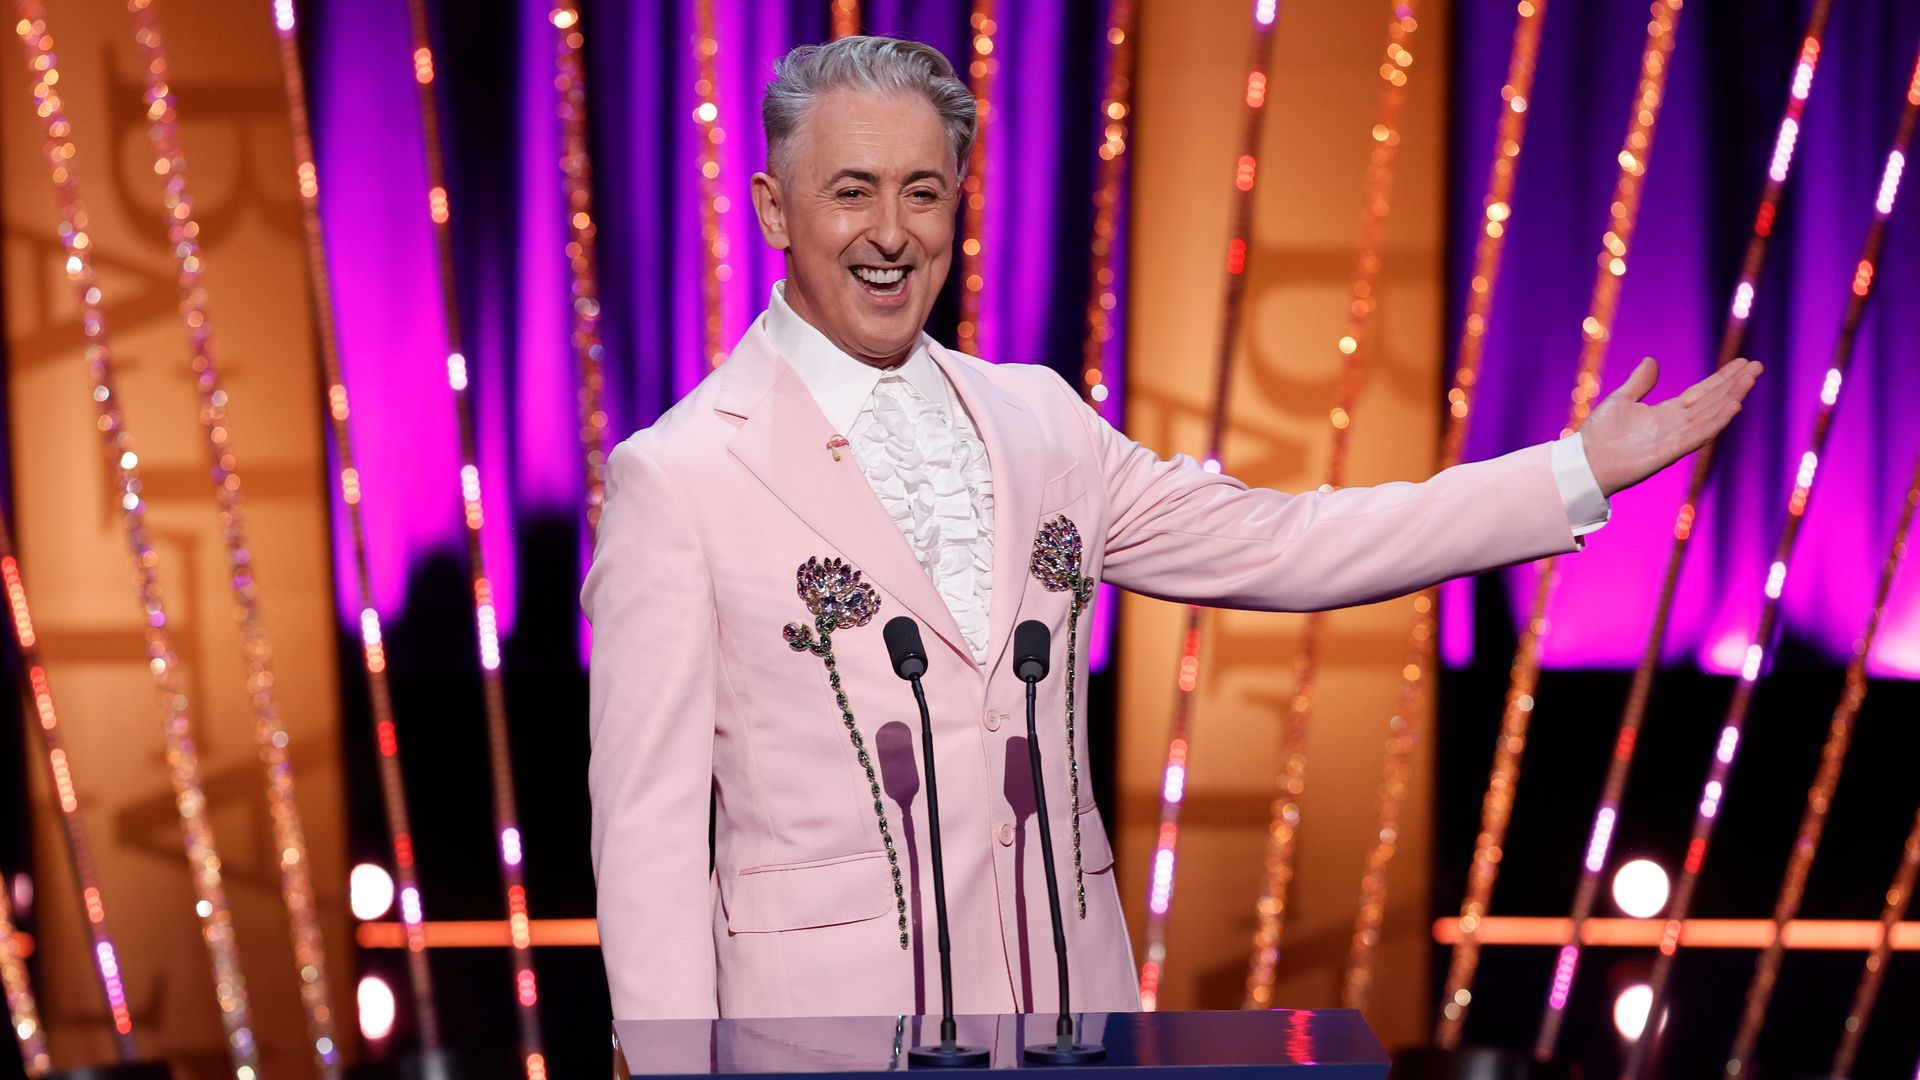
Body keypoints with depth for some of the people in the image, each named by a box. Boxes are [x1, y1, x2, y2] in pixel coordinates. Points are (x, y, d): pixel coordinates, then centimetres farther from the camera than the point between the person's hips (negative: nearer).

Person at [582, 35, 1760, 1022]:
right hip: (828, 1012, -4)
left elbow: (1280, 546, 11)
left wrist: (1581, 470, 9)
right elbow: (648, 829, -7)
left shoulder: (1039, 418, 9)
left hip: (1067, 992, 5)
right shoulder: (679, 477, -7)